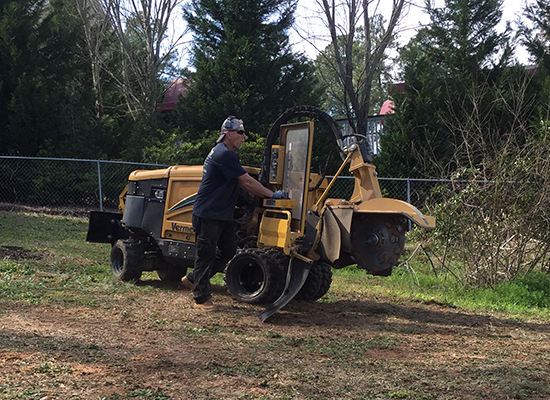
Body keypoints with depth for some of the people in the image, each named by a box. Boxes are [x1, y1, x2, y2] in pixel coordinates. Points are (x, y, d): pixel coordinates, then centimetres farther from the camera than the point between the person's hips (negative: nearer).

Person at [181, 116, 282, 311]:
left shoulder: (228, 154, 15)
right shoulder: (224, 154, -19)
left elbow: (243, 184, 20)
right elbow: (247, 181, -19)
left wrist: (264, 196, 11)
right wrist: (271, 194, -11)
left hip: (223, 215, 10)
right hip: (207, 215, -10)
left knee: (228, 250, 12)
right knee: (206, 256, -3)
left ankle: (193, 279, 25)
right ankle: (202, 298, 5)